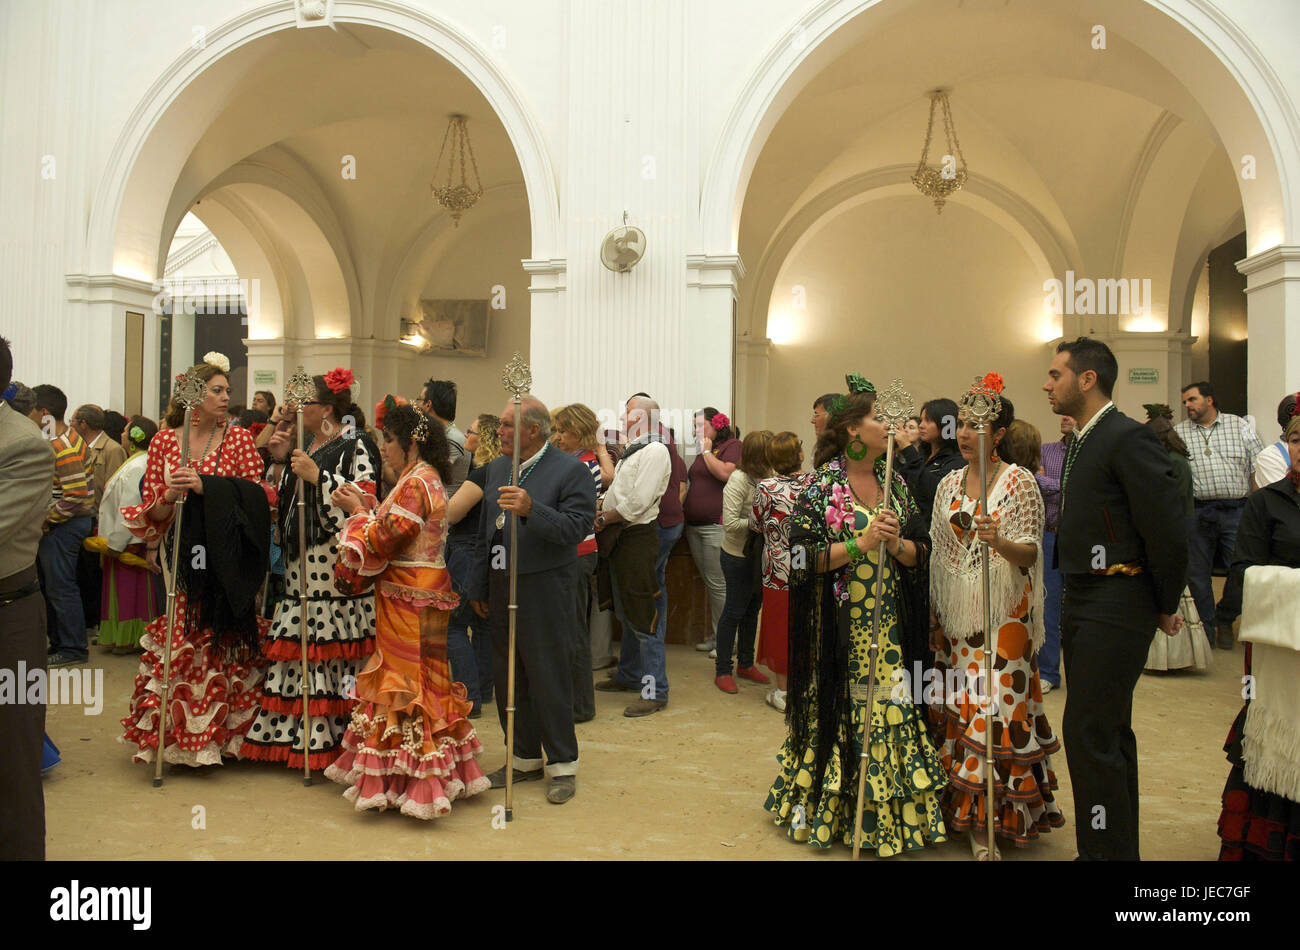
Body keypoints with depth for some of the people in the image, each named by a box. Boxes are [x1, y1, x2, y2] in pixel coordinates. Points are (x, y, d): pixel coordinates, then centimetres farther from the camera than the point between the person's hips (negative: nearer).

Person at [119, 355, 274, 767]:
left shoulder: (239, 439, 2)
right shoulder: (164, 441, 6)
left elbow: (259, 497, -5)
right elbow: (151, 513, 8)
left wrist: (206, 486, -16)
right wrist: (169, 497, -15)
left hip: (226, 558, -1)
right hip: (182, 557, 1)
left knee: (225, 638, 0)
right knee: (181, 636, 1)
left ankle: (224, 729, 15)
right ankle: (179, 734, 16)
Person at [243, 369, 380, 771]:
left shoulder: (356, 445, -5)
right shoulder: (305, 445, 19)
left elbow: (366, 502, -16)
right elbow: (284, 500, 21)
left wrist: (317, 476, -18)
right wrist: (281, 461, 8)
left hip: (338, 567, -8)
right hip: (301, 568, 8)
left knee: (334, 656, -5)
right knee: (299, 652, 9)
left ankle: (334, 739, 5)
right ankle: (295, 735, 19)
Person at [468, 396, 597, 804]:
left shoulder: (571, 470, -9)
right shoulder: (496, 468, 12)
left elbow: (577, 527, -20)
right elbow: (484, 533, 16)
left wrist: (531, 510, -33)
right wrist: (478, 588, 17)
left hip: (544, 591, -7)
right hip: (501, 588, 7)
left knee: (548, 678, 1)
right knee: (507, 677, 13)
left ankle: (562, 764, 17)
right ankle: (525, 759, 29)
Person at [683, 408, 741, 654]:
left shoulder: (732, 445, -3)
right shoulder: (703, 451, 20)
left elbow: (726, 473, -19)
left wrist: (707, 451, -7)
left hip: (716, 525, -8)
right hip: (694, 526, 8)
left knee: (718, 584, -7)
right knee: (708, 583, 11)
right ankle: (715, 634, 18)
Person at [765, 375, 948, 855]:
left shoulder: (896, 483, 8)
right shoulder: (821, 485, -6)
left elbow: (921, 552, 8)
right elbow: (802, 556, -12)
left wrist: (896, 544, -13)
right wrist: (860, 544, -19)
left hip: (890, 627, 4)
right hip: (839, 628, -4)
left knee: (889, 706, 5)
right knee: (838, 711, 3)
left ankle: (888, 812, 20)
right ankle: (827, 810, 20)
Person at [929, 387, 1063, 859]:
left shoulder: (1019, 481, -4)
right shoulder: (949, 483, 11)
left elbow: (1030, 552, -8)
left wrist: (997, 541, -30)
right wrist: (934, 616, 12)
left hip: (1002, 613, -4)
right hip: (955, 615, 5)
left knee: (994, 705, -6)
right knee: (957, 707, 5)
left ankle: (987, 824, 4)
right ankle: (963, 809, 19)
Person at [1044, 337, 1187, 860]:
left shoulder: (1129, 439, -15)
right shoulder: (1083, 441, 14)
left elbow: (1167, 531, -17)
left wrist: (1166, 607, -7)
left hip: (1116, 609, -10)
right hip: (1084, 604, 10)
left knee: (1088, 734, -7)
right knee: (1109, 733, 17)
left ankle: (1107, 850, 6)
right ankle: (1117, 845, 30)